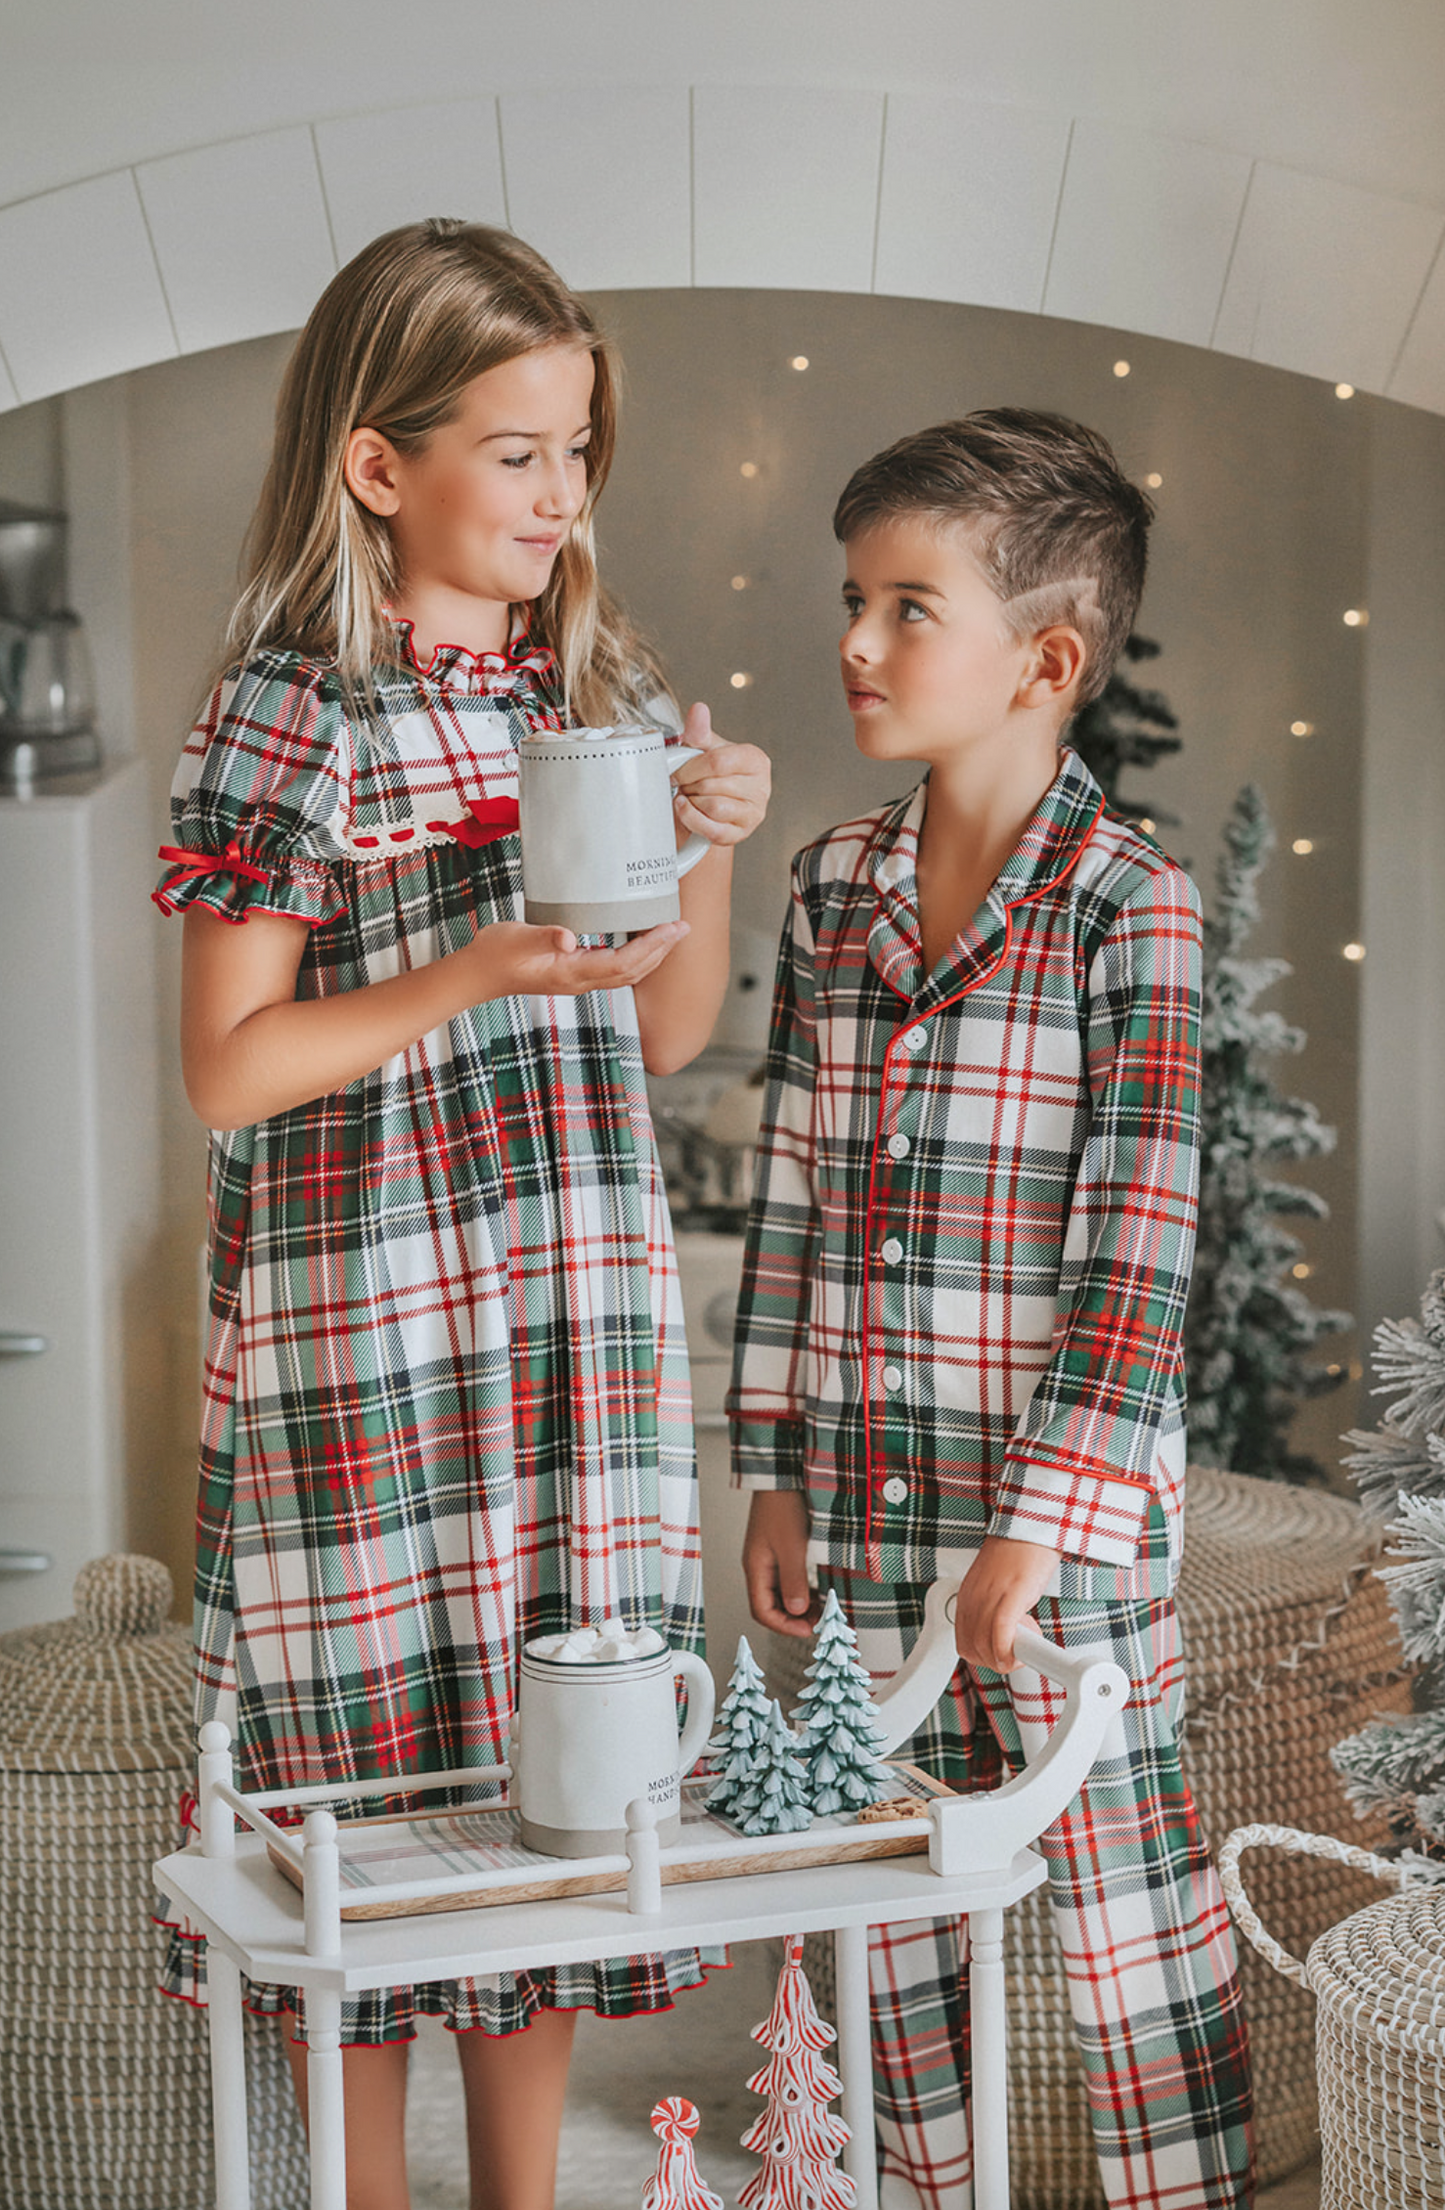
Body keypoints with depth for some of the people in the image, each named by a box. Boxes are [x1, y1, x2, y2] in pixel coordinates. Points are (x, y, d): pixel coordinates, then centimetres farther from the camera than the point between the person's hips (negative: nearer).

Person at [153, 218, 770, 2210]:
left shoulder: (603, 687, 9)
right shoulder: (292, 717, -7)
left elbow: (672, 1034, 12)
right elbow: (228, 1071, -10)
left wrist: (708, 846, -4)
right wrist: (479, 972, -19)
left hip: (586, 1302, 5)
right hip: (361, 1319, -5)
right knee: (371, 1763, 4)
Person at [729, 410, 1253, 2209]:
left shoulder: (1126, 904, -11)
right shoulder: (833, 885, 6)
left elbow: (1137, 1237, -14)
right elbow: (790, 1196, 9)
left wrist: (1051, 1513, -17)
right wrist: (778, 1470, 8)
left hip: (1065, 1499, -5)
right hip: (866, 1492, 6)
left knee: (1122, 1890, 4)